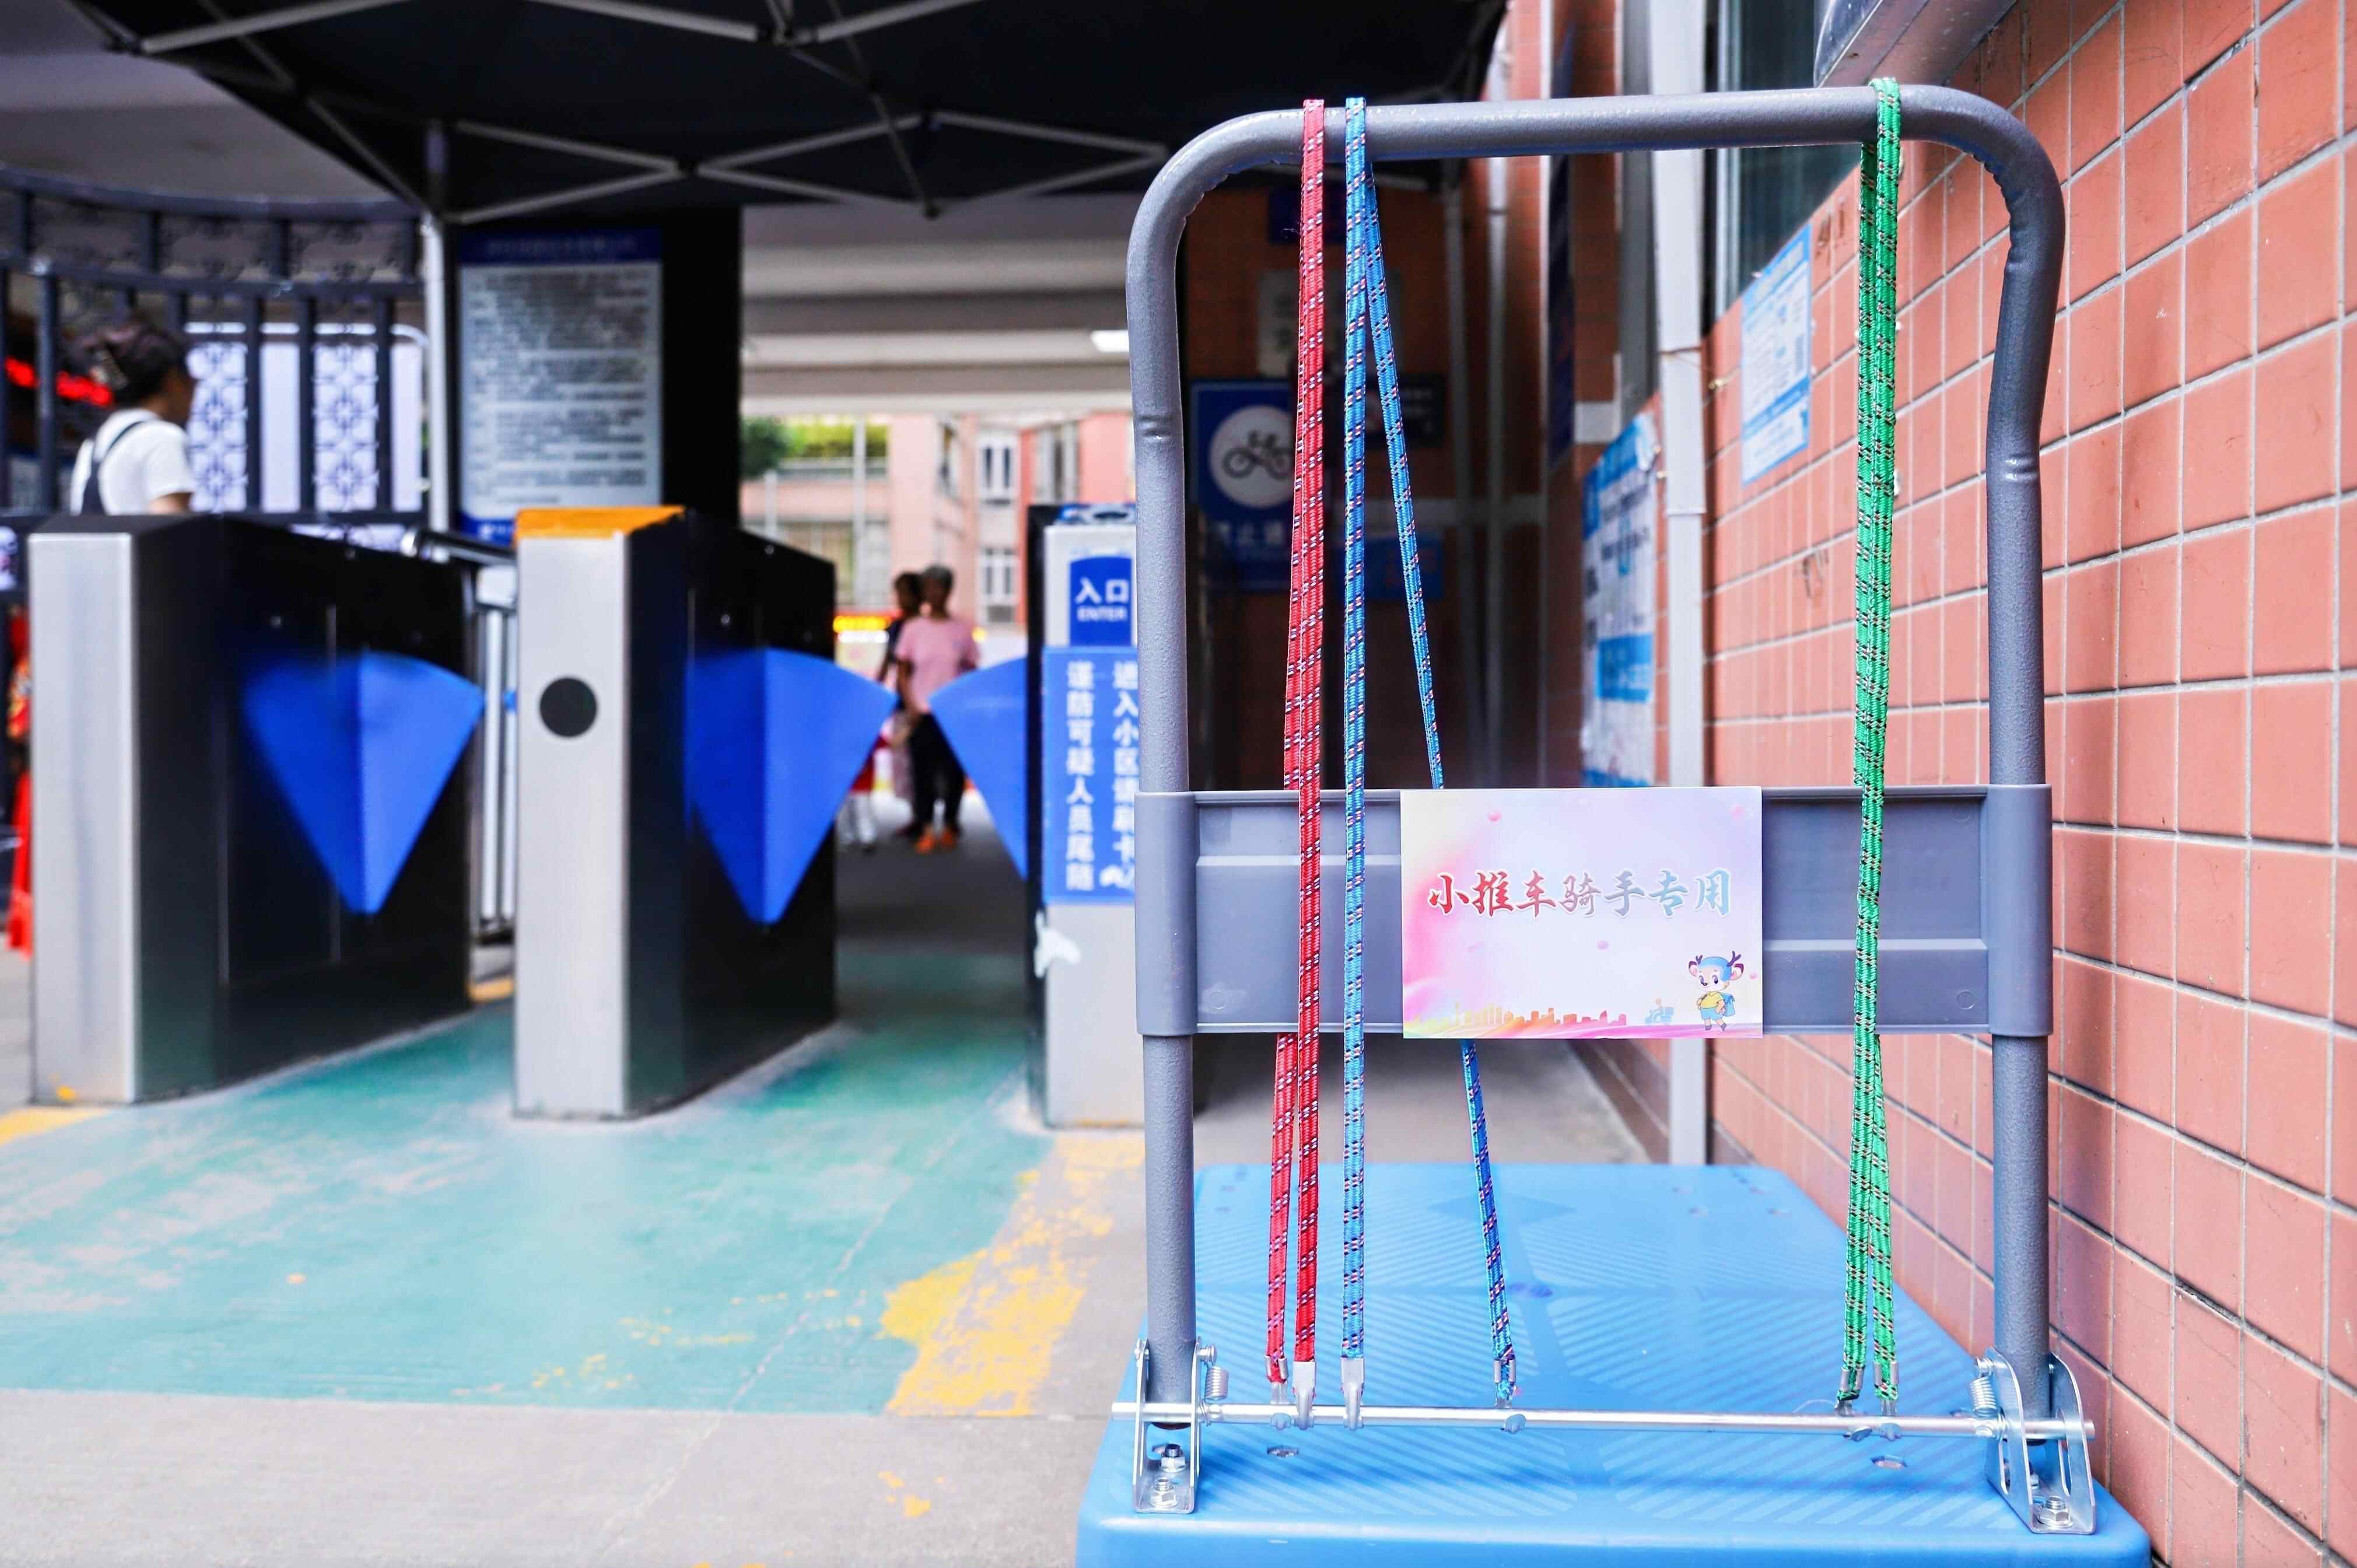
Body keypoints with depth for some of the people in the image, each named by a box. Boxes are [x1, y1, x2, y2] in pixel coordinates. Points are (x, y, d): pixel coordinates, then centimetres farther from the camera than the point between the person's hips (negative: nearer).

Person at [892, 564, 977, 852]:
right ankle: (926, 830, 3)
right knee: (923, 770, -2)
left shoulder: (963, 629, 4)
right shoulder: (913, 629, 5)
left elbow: (972, 672, 7)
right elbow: (904, 672, 7)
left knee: (954, 771, 1)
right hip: (922, 713, 0)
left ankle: (949, 826, 15)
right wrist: (911, 706, -4)